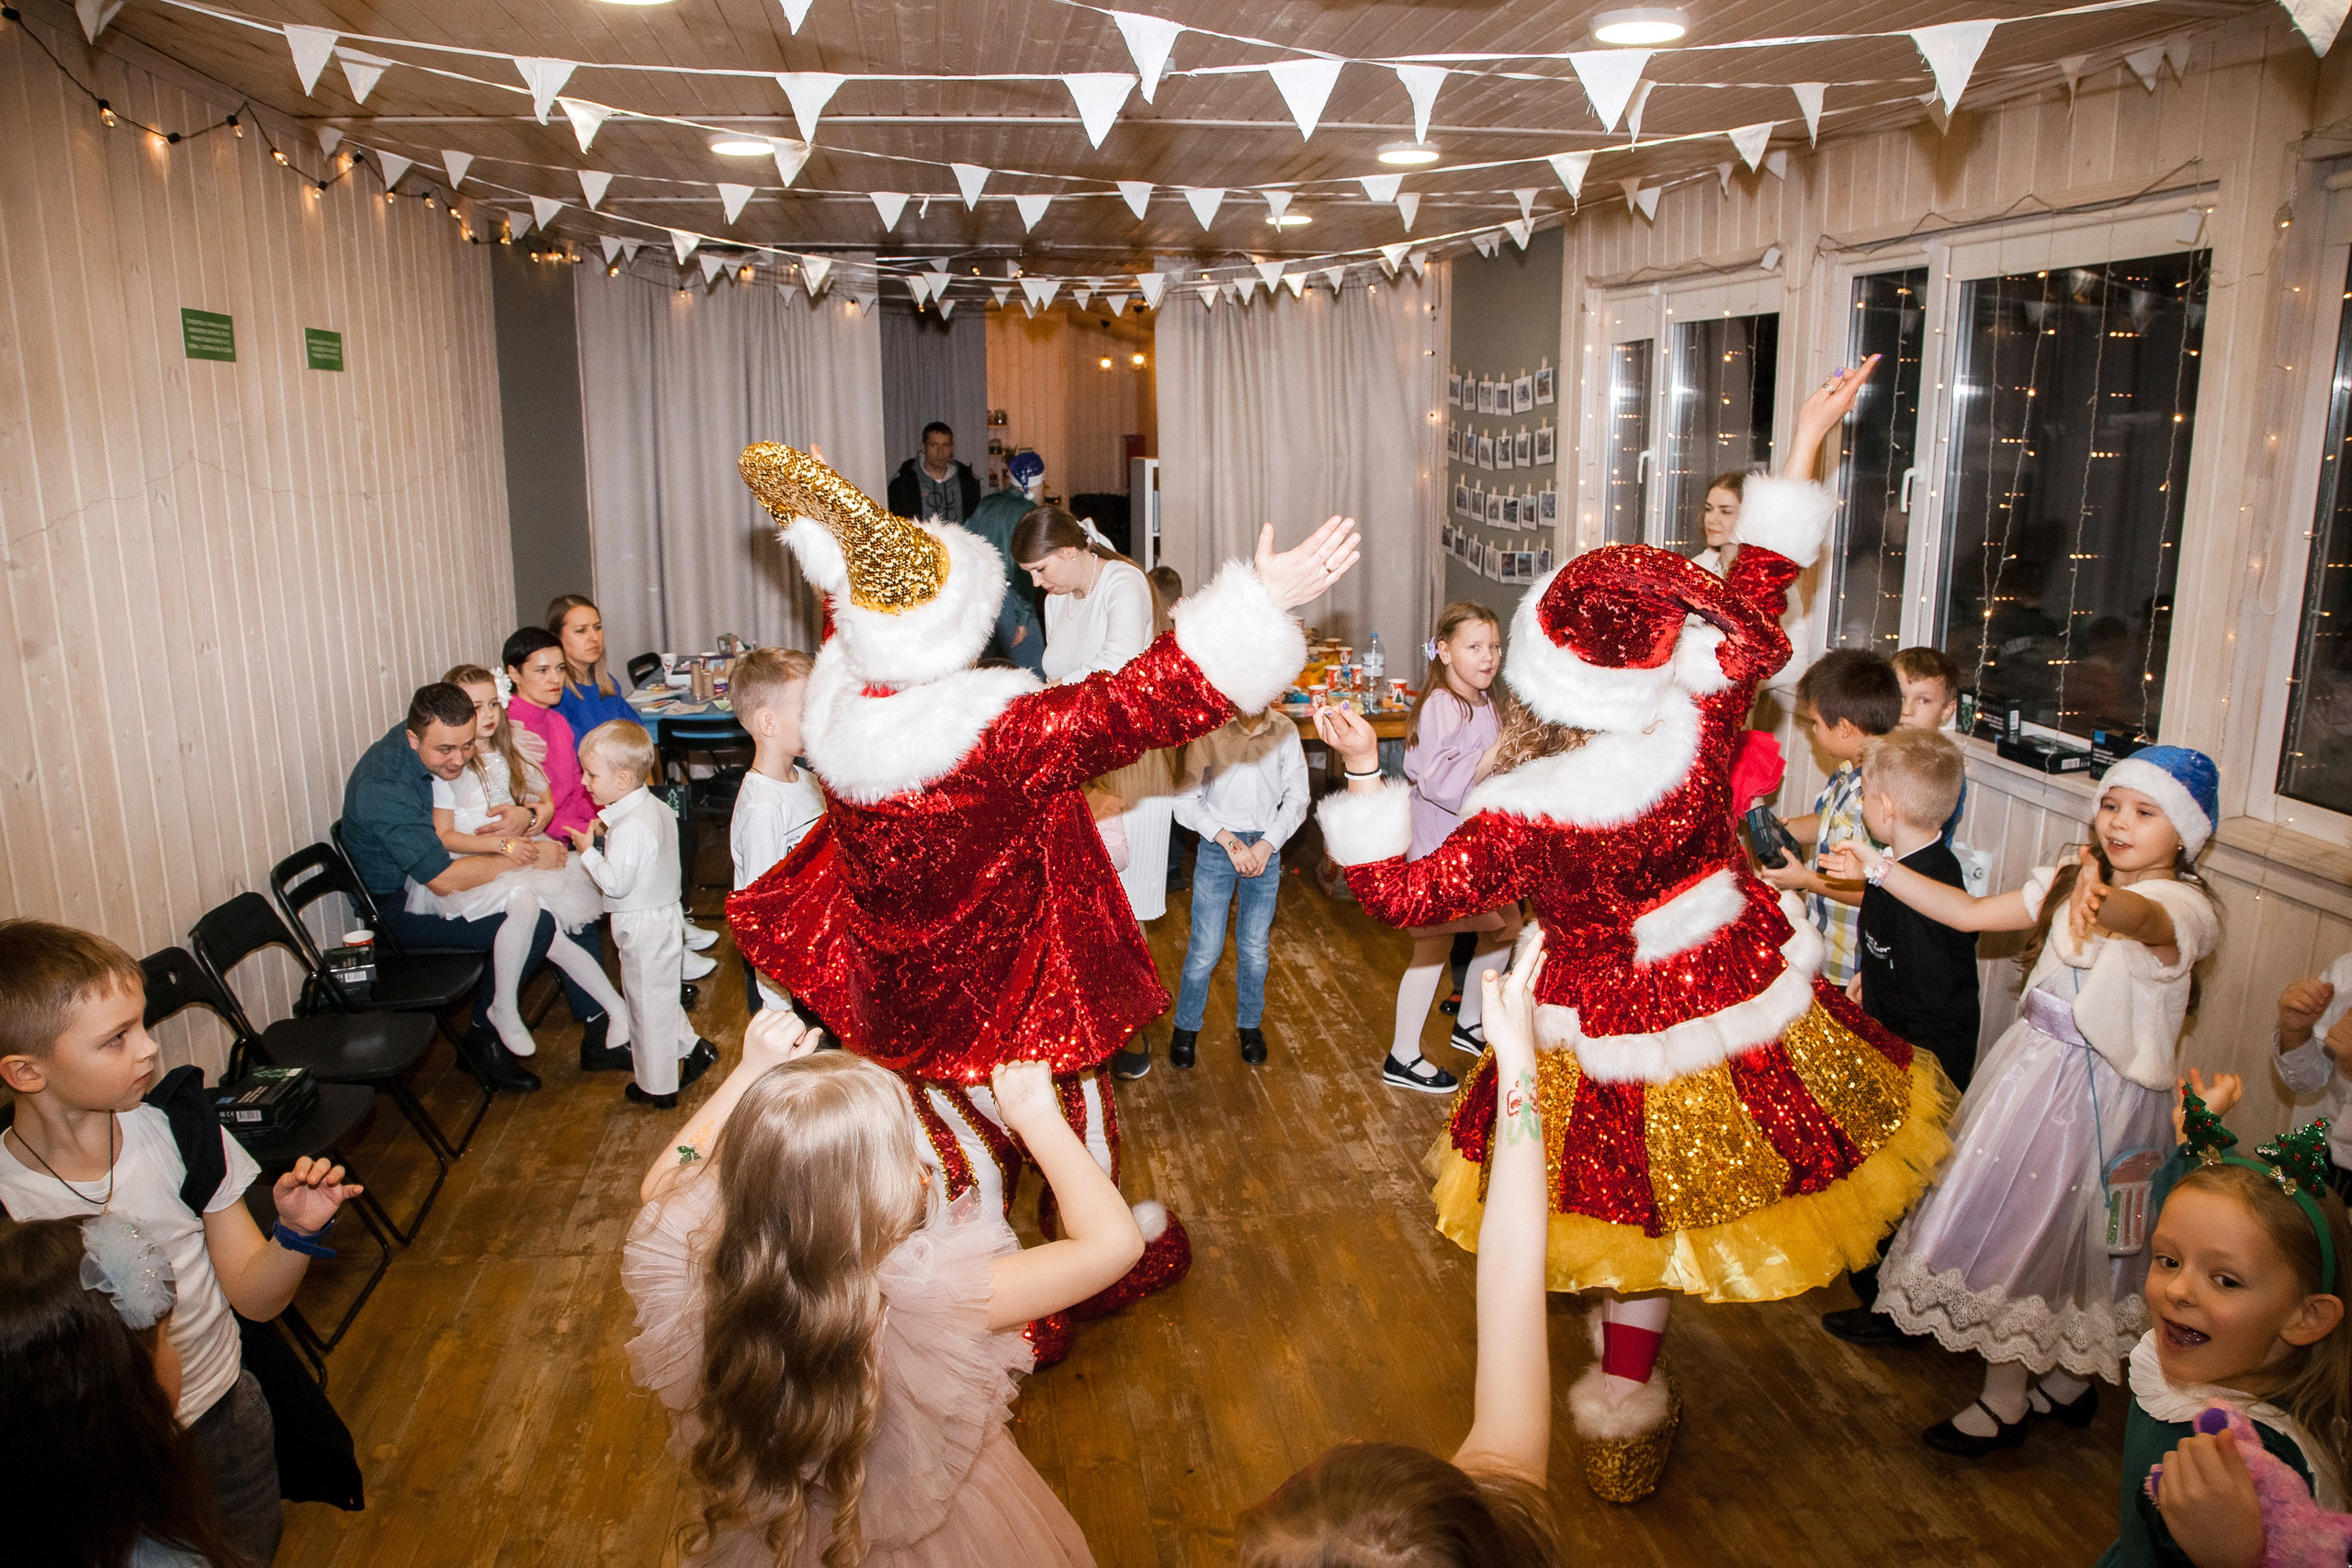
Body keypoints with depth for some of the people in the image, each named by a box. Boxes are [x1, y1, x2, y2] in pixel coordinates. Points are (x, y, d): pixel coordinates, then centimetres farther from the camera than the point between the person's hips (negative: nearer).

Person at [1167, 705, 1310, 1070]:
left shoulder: (1285, 731, -4)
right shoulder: (1209, 730, -12)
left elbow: (1297, 797, 3)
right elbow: (1186, 801, -9)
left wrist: (1268, 843, -8)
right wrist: (1229, 841, -15)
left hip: (1266, 847, 2)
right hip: (1217, 846, -2)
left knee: (1255, 948, 11)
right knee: (1205, 949, 0)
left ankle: (1250, 1025, 33)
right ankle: (1186, 1027, 21)